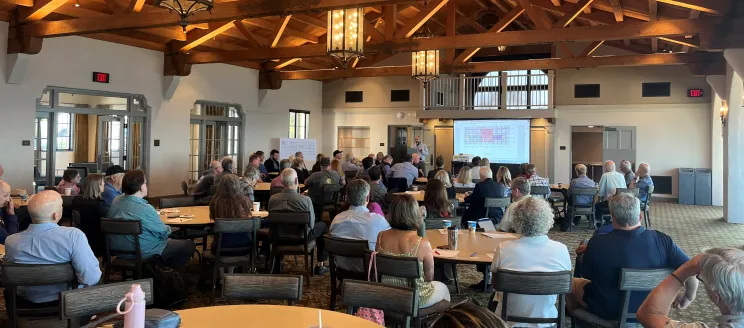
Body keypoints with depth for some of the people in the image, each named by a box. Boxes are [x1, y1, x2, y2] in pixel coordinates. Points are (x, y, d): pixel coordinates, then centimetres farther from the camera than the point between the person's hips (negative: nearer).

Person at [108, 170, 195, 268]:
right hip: (143, 253, -9)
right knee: (189, 245, 4)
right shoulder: (145, 209, -28)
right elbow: (163, 233, -16)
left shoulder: (116, 201, -5)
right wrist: (168, 229, 6)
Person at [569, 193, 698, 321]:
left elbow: (585, 275, -11)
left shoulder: (598, 243, -27)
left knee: (573, 282, 24)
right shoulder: (662, 240, -19)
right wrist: (688, 297, 2)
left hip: (608, 312, -3)